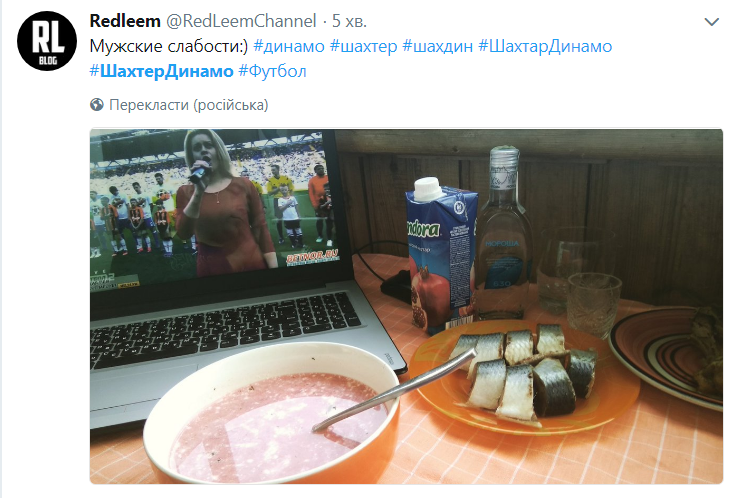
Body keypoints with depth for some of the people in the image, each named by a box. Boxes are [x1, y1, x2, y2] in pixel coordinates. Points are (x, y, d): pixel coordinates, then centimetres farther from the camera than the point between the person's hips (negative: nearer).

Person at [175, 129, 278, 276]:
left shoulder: (243, 185, 1)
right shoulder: (185, 192, 3)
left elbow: (261, 228, 0)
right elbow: (184, 233, -10)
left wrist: (274, 269, -5)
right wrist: (198, 191, -17)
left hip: (252, 264, 0)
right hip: (212, 269, 1)